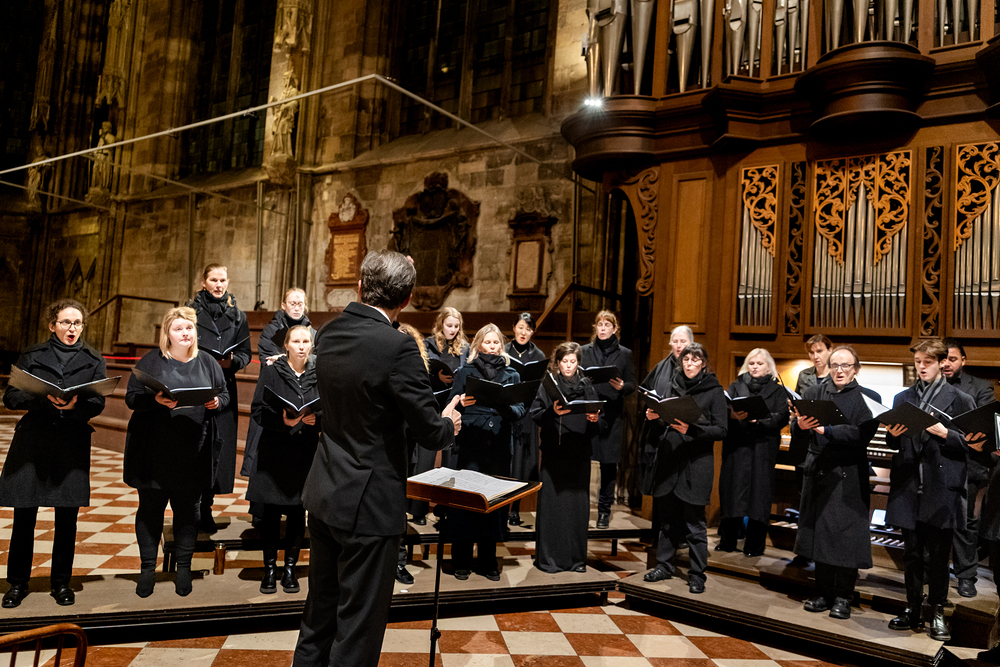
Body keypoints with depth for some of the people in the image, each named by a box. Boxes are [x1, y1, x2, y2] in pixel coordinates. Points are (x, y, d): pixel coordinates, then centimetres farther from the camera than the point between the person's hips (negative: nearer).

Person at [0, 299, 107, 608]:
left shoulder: (93, 360, 10)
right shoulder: (32, 356, 9)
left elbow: (98, 403, 1)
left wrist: (75, 404, -20)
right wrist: (44, 398, -16)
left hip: (73, 443, 0)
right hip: (32, 440, 0)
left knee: (67, 517, 4)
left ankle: (61, 582, 18)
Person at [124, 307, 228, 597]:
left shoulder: (208, 363, 8)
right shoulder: (151, 361, 1)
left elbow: (225, 394, 13)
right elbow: (131, 397, -3)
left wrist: (216, 402, -10)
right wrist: (155, 400, -22)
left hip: (193, 453, 2)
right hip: (155, 451, -1)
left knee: (187, 509, 9)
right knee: (151, 507, 7)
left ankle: (184, 568, 21)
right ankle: (147, 568, 20)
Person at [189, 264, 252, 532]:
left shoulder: (237, 316, 10)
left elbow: (246, 352, 9)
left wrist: (231, 361, -11)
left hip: (224, 389, 3)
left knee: (219, 447, 2)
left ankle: (205, 510, 14)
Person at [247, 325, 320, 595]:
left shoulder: (318, 375, 4)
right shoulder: (272, 372, -1)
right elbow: (257, 411, -6)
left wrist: (316, 419, -13)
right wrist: (283, 420, -22)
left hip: (305, 452, 2)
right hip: (274, 453, -2)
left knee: (297, 512, 7)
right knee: (271, 512, 3)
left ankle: (290, 568, 20)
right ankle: (270, 568, 17)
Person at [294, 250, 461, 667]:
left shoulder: (328, 335, 1)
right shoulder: (397, 347, -22)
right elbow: (429, 433, -18)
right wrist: (449, 424, 5)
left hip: (323, 494, 7)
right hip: (370, 504, -7)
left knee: (319, 614, 23)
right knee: (358, 630, 8)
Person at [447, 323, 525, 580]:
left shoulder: (512, 374, 13)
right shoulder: (465, 372, 8)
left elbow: (520, 410, 6)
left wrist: (508, 407, -15)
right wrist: (461, 403, -18)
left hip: (499, 446, 2)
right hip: (470, 444, -2)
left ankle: (488, 562, 19)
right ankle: (461, 561, 11)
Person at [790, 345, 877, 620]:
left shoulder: (865, 398, -1)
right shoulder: (815, 393, 9)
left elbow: (863, 434, -15)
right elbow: (795, 425, -1)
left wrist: (827, 430, -24)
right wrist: (801, 424, -24)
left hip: (848, 475, -3)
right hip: (817, 471, 3)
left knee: (845, 534, -2)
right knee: (819, 531, 7)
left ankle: (843, 597, 12)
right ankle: (824, 593, 19)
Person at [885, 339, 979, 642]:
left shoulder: (960, 399, 3)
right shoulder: (902, 398, 13)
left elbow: (973, 442, -1)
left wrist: (945, 433, -16)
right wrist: (892, 434, -7)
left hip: (941, 489, -3)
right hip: (908, 486, 3)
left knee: (938, 554, 3)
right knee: (912, 552, 10)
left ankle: (937, 613, 16)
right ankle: (913, 610, 22)